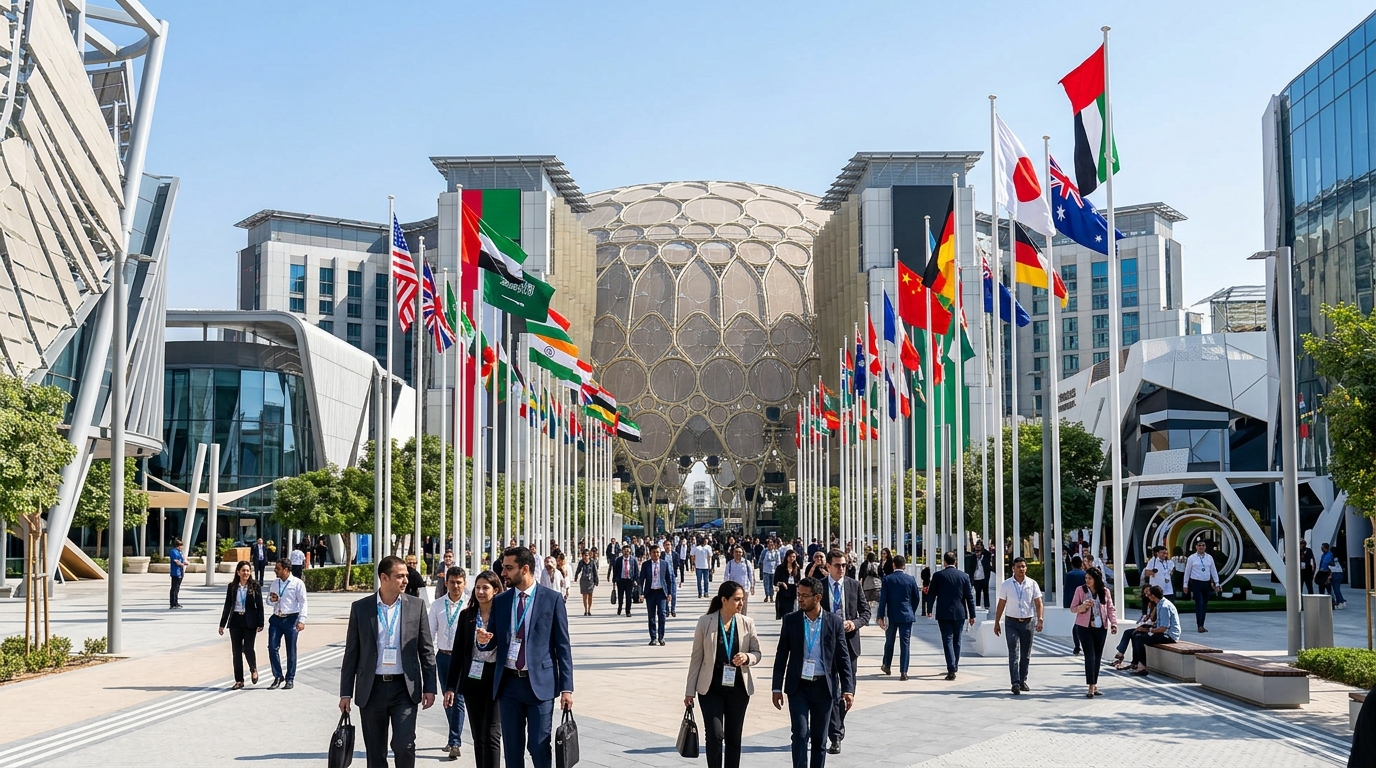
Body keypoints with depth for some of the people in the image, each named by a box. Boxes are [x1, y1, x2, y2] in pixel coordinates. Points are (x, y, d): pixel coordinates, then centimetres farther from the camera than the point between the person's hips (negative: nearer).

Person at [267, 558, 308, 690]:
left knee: (291, 650, 3)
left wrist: (301, 620, -16)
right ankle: (278, 676, 7)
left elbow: (303, 602, -7)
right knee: (272, 647, -4)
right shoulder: (275, 583, 14)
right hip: (276, 619, 5)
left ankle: (290, 679, 12)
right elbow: (268, 600, 24)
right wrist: (271, 600, -2)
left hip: (291, 619, -5)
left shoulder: (297, 583, -4)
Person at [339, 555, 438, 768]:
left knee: (404, 745, -12)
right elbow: (351, 653, 5)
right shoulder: (360, 607, 2)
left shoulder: (416, 605, 2)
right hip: (372, 689, 1)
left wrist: (429, 687, 0)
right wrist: (346, 693, 3)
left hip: (404, 688, -1)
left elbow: (427, 650, 4)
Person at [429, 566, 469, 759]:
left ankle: (455, 742, 0)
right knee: (447, 699, 15)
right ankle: (455, 737, 30)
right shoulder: (437, 605, 3)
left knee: (457, 699, -5)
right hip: (443, 655, 4)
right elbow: (430, 633, 5)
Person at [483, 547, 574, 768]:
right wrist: (483, 641, -11)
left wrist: (567, 687, -7)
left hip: (540, 683, -4)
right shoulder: (500, 601, 8)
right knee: (512, 749, 9)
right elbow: (492, 643, 14)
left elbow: (563, 646, -2)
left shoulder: (552, 599, -3)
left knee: (540, 748, -2)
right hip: (508, 683, 4)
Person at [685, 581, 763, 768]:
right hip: (711, 688, -2)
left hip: (738, 688, 3)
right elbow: (696, 657, -1)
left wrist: (747, 658, -17)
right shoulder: (705, 622, -6)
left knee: (734, 738, 10)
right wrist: (690, 691, 0)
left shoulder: (747, 623, 0)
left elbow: (757, 653, 8)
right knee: (715, 735, -10)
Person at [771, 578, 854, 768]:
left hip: (823, 687, 0)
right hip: (798, 687, 0)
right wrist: (777, 688, 0)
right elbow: (781, 656, 3)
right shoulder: (790, 620, -1)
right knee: (800, 734, -9)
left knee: (819, 739, 9)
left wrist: (848, 688, -7)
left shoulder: (834, 622, -2)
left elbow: (843, 658, 0)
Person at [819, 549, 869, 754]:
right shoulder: (819, 586, -2)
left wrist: (855, 623, -12)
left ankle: (836, 729, 28)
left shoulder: (854, 585, 3)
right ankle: (836, 736, -5)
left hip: (849, 642, 3)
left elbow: (866, 611, 6)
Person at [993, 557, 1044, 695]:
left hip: (1028, 622, 2)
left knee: (1026, 655, 8)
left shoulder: (1032, 584, 3)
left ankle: (1023, 681, 21)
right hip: (1012, 623, -2)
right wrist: (996, 623, 5)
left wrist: (1040, 620, -14)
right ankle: (1015, 683, -15)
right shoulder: (1006, 585, 2)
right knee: (1014, 654, -10)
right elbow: (1001, 605, 6)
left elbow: (1038, 604, 0)